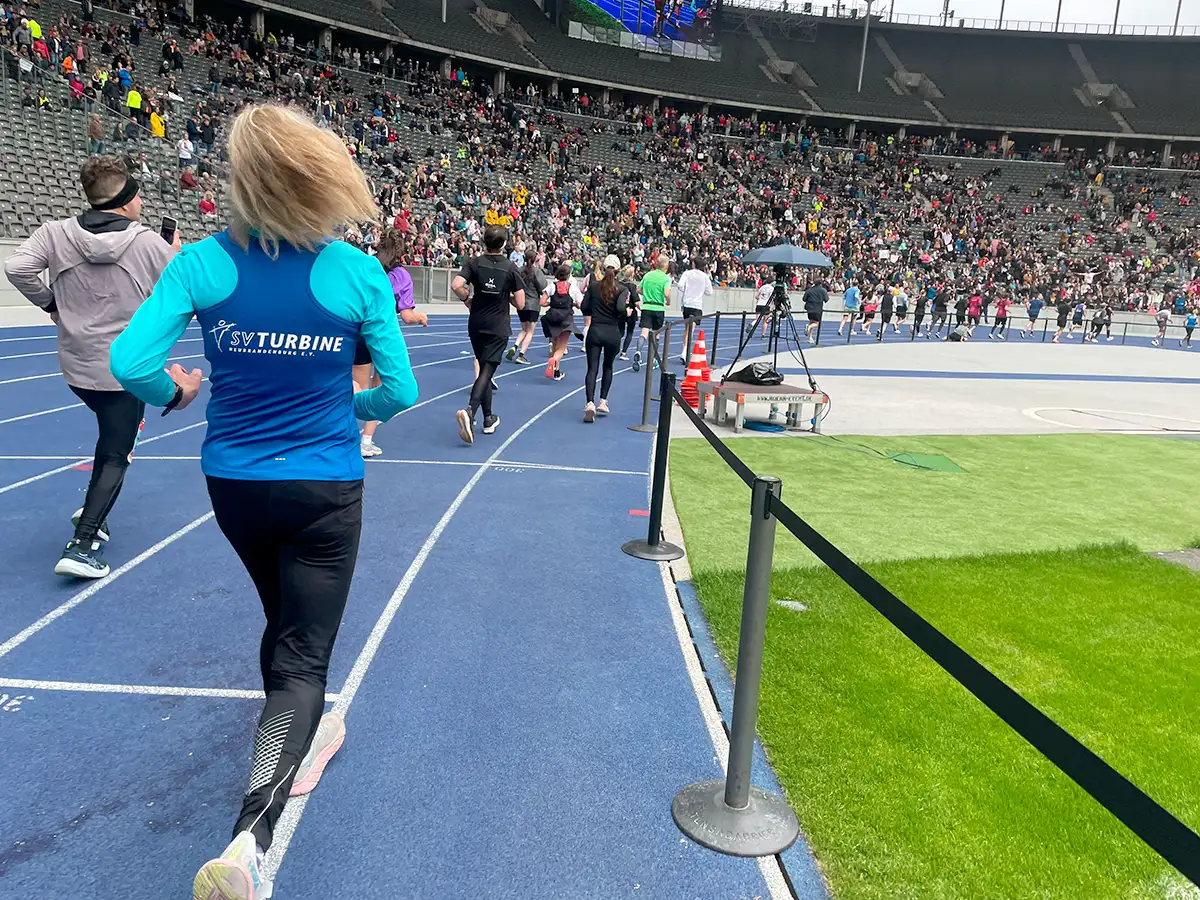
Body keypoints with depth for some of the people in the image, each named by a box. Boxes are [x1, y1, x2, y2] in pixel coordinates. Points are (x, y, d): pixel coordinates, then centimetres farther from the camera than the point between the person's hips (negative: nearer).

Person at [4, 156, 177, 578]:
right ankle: (83, 544, -8)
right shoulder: (149, 242, -12)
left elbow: (17, 267, -14)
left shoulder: (56, 233, -4)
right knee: (115, 455, 2)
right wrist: (177, 256, 13)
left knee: (111, 436, 29)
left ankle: (92, 514, 35)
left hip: (76, 365, 5)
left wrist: (50, 303, 2)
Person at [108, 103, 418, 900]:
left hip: (234, 482, 3)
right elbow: (399, 392, -10)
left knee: (286, 624, 28)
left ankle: (301, 739, 51)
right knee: (304, 657, 4)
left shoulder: (203, 262, -10)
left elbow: (130, 363, -17)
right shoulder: (358, 272, -13)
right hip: (324, 486, -3)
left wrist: (174, 392, 5)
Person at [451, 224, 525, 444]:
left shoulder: (474, 263, -2)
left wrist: (467, 299, 2)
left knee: (484, 369, 17)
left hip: (476, 325, 3)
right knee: (487, 371, -7)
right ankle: (469, 411, -30)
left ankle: (488, 419, 22)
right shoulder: (511, 268, -6)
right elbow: (520, 304, -7)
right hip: (498, 328, -3)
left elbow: (456, 285, -17)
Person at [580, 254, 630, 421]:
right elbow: (621, 308, -20)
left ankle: (590, 403, -21)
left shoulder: (593, 285, 3)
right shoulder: (622, 289, -4)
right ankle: (603, 402, 19)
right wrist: (627, 314, 1)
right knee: (608, 367, 21)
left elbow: (584, 308, 1)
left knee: (592, 368, -3)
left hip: (594, 331, 0)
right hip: (613, 333, 0)